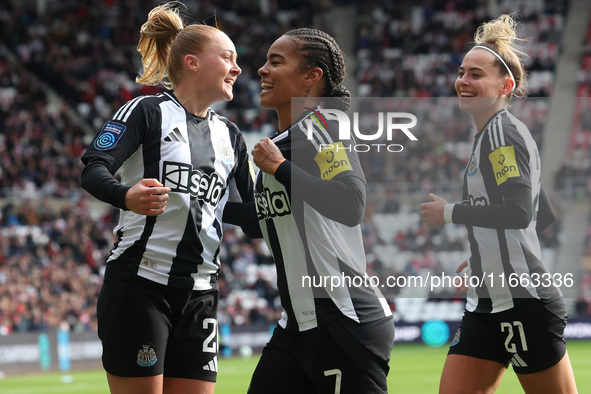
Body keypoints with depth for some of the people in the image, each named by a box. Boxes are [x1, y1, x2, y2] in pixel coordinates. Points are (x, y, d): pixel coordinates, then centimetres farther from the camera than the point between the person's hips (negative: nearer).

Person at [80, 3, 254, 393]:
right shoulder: (148, 111, -3)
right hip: (138, 284, -6)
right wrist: (127, 196, -36)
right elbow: (93, 167, -17)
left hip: (199, 294, 6)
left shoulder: (231, 136, 16)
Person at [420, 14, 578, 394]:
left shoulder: (504, 131, -11)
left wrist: (450, 212, -14)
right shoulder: (491, 134, 18)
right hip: (487, 304, 10)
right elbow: (545, 214, 25)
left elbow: (519, 212, -23)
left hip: (524, 302, -10)